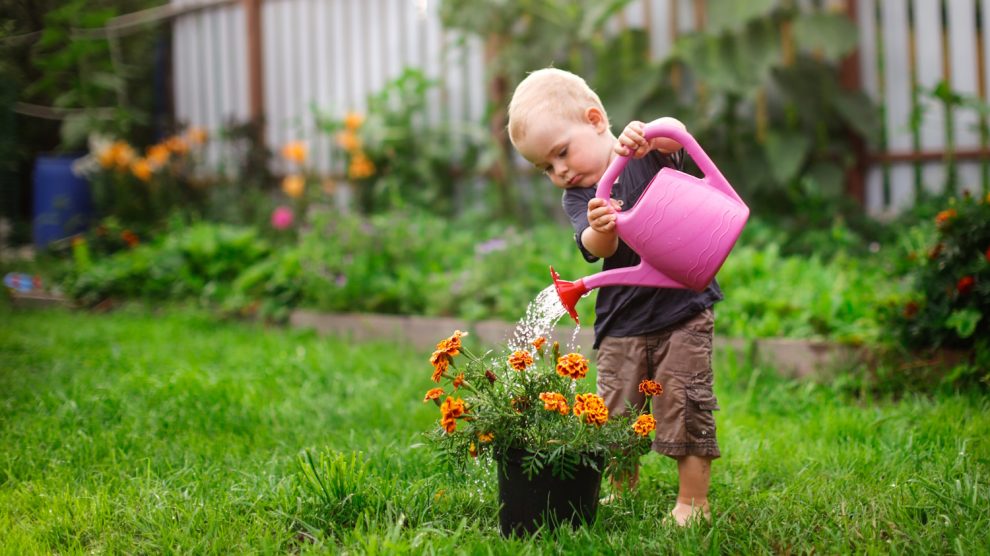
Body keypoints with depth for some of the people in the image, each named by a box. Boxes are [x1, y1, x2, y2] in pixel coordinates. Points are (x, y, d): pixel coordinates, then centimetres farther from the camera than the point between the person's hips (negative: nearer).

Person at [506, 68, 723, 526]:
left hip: (683, 305, -3)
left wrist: (648, 134, -44)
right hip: (621, 322, 3)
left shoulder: (647, 153, -1)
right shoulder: (577, 199, 3)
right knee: (616, 414, 4)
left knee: (685, 406, -6)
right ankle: (623, 494, 24)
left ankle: (693, 501, 5)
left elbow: (676, 134, -23)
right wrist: (600, 230, -39)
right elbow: (596, 249, -15)